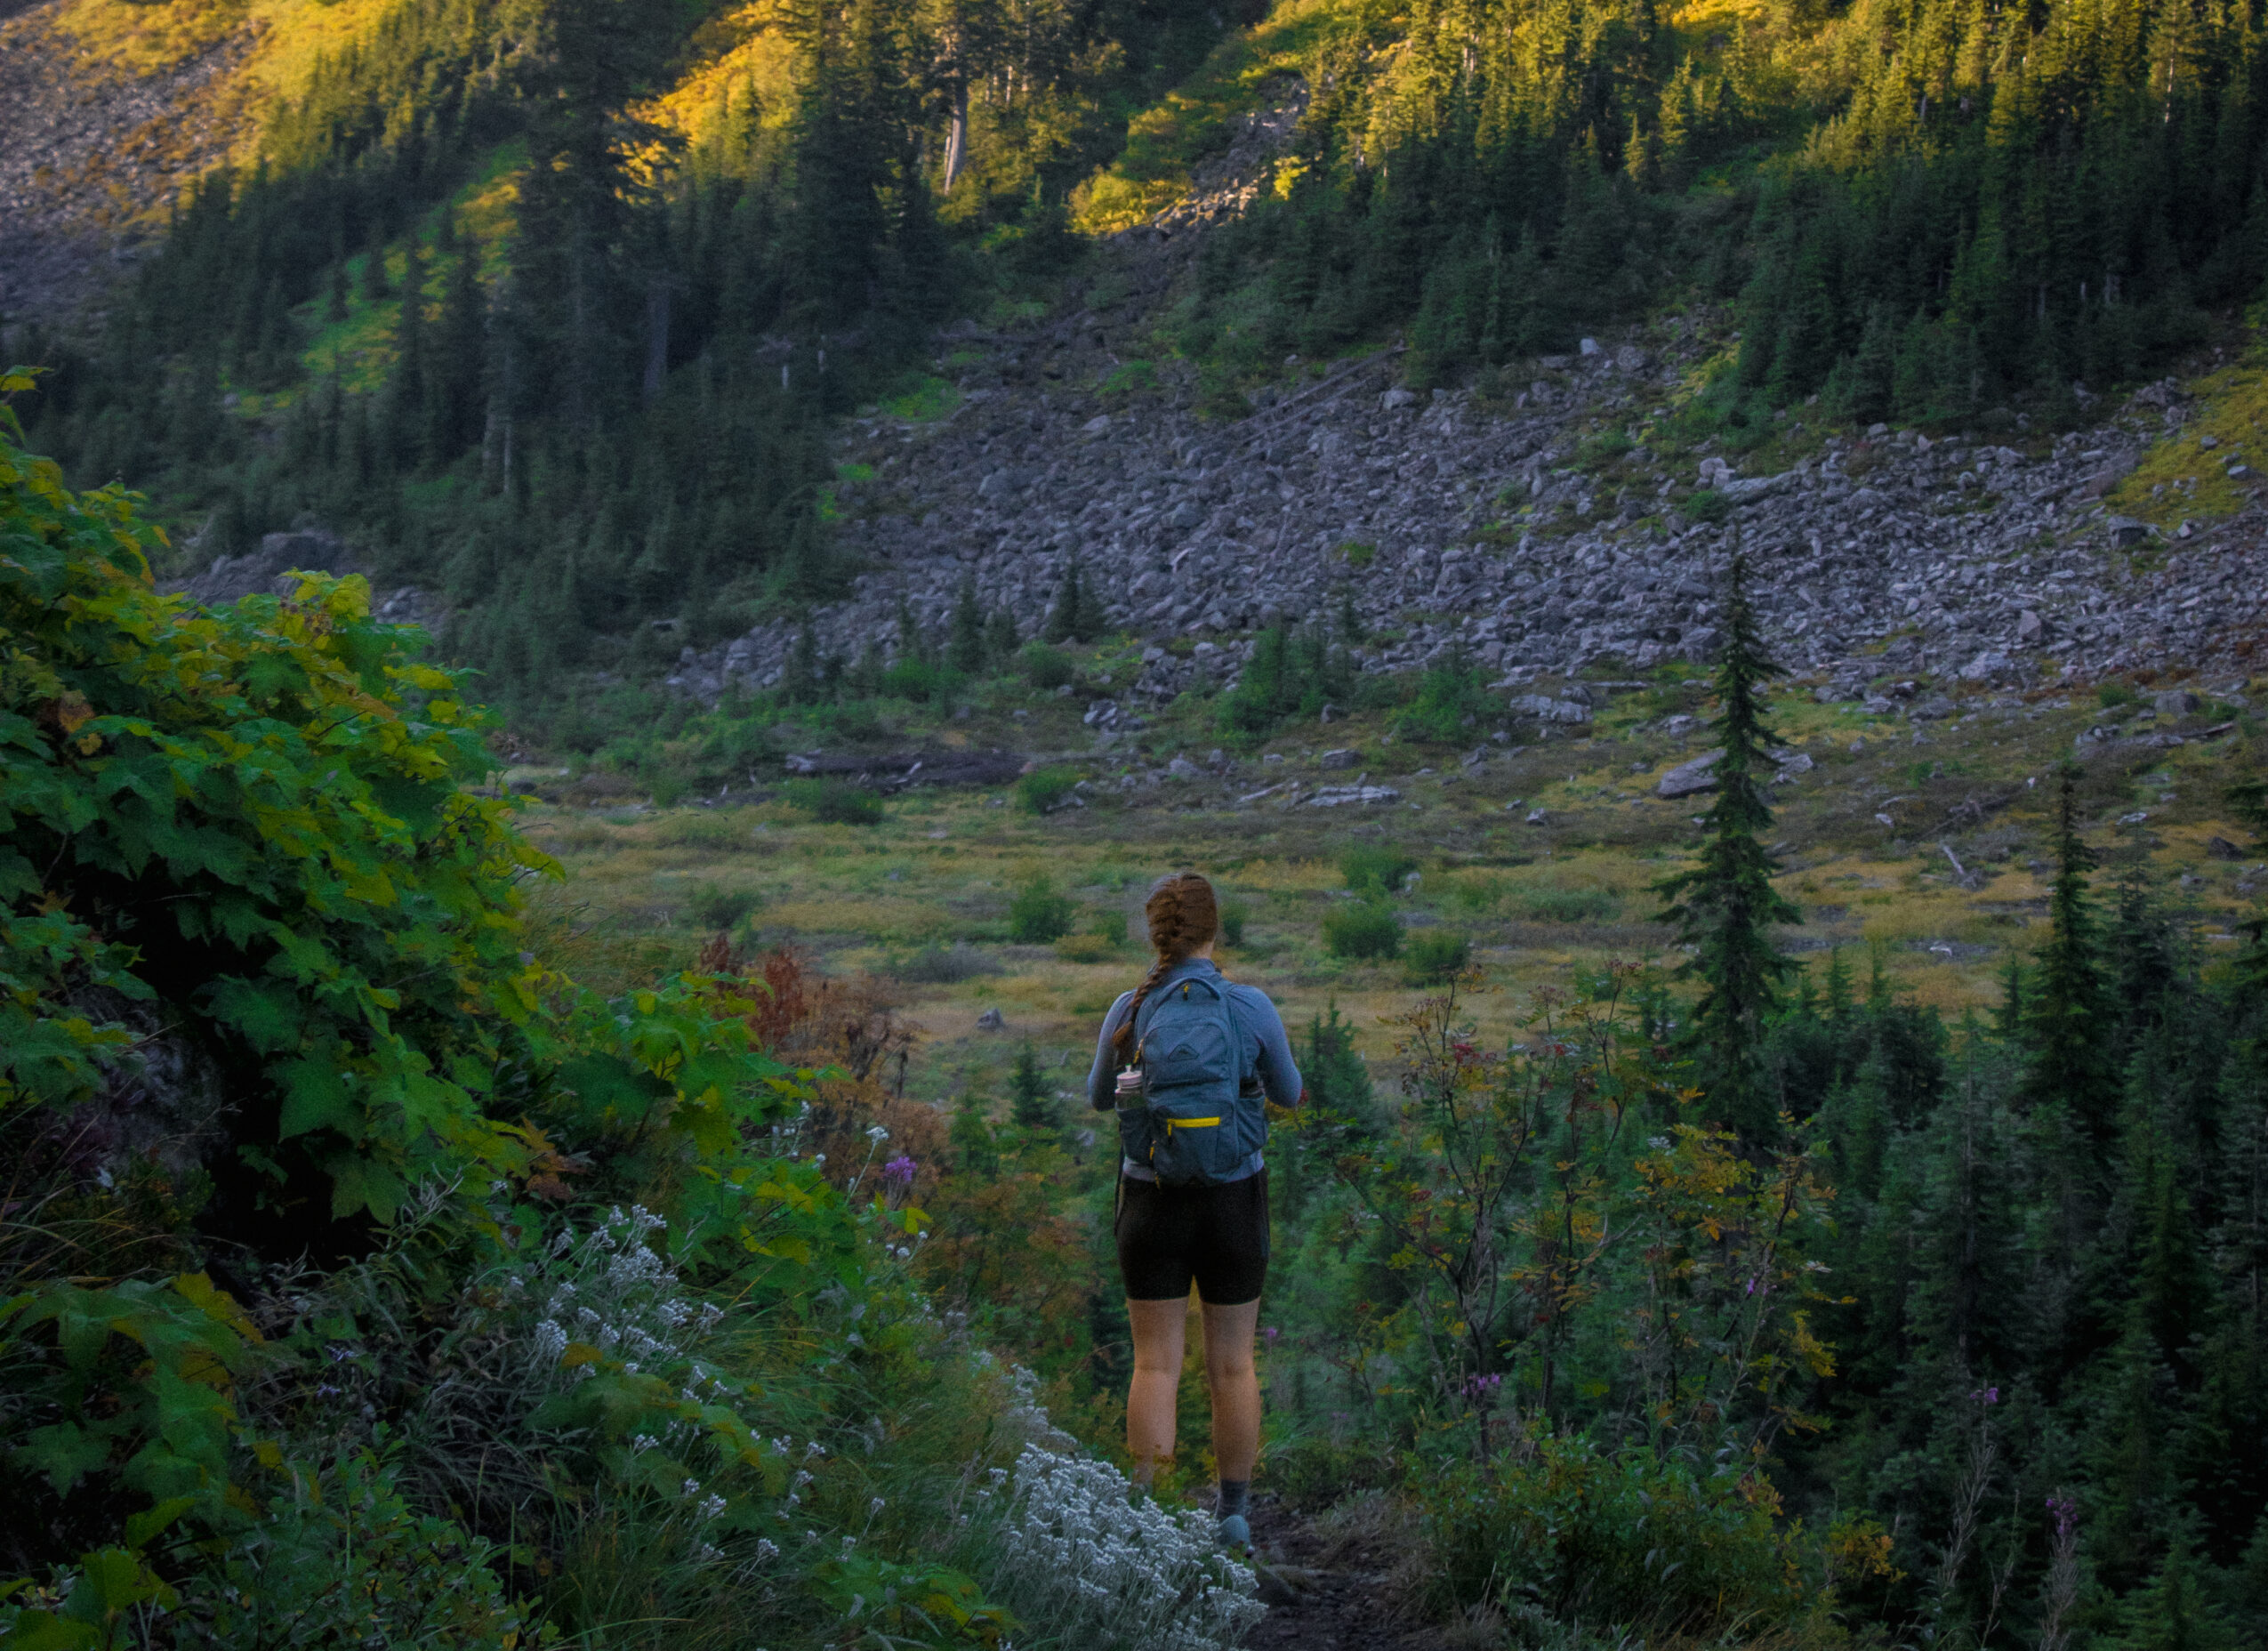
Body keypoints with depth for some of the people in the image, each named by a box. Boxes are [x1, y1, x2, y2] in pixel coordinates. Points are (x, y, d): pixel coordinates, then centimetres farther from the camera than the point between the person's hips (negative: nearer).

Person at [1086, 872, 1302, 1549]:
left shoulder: (1129, 1010, -7)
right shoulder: (1250, 1006, -10)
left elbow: (1098, 1098, 9)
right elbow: (1288, 1094, 5)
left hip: (1152, 1205, 0)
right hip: (1233, 1204, 0)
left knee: (1156, 1364, 8)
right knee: (1232, 1363, 13)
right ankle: (1233, 1512, 20)